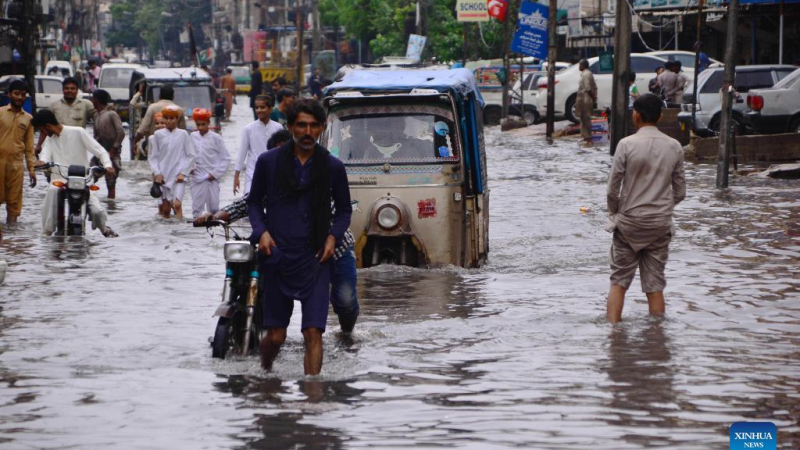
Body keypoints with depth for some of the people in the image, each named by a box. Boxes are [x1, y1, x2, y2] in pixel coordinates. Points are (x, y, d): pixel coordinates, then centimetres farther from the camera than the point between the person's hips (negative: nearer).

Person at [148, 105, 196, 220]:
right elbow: (153, 157, 6)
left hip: (178, 176, -2)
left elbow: (191, 155, 2)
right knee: (166, 208, 5)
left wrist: (183, 173, -5)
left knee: (177, 204, -19)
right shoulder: (158, 135, 3)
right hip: (163, 175, 2)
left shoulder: (183, 134, 1)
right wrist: (157, 173, -5)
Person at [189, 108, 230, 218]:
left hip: (211, 179, -2)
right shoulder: (193, 137, 3)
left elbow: (226, 158, -3)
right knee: (197, 208, 1)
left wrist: (215, 173, -8)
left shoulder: (215, 138, -5)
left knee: (213, 208, 3)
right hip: (197, 178, 2)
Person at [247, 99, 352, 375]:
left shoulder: (332, 167, 5)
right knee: (276, 336, 5)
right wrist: (261, 231, -4)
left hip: (315, 259, 0)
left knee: (313, 332, -11)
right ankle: (264, 374, 35)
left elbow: (344, 210, 15)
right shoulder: (269, 162, 3)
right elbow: (254, 202, 14)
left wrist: (333, 236, -3)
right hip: (277, 257, 0)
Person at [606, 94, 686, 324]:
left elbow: (612, 189, -9)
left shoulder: (627, 145, -11)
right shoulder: (674, 147, -1)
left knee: (619, 281, 7)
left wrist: (614, 213, 9)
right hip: (660, 225, 2)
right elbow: (680, 192, 5)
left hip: (629, 222, -2)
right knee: (655, 285, 8)